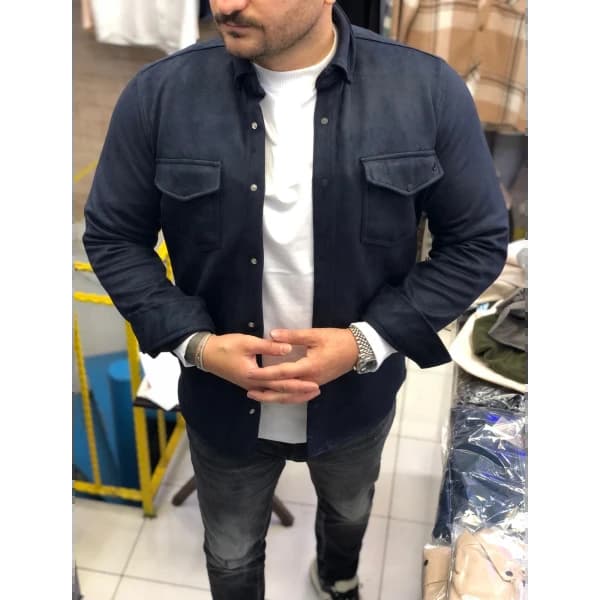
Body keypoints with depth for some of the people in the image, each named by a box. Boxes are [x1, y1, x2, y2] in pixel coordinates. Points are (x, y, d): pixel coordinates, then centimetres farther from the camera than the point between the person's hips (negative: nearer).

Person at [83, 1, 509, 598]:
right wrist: (193, 342, -20)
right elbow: (112, 238, -6)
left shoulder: (429, 90, -17)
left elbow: (478, 241, -10)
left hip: (358, 392, 2)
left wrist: (369, 342, -21)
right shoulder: (157, 94, -16)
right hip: (222, 398, 0)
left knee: (349, 512, 33)